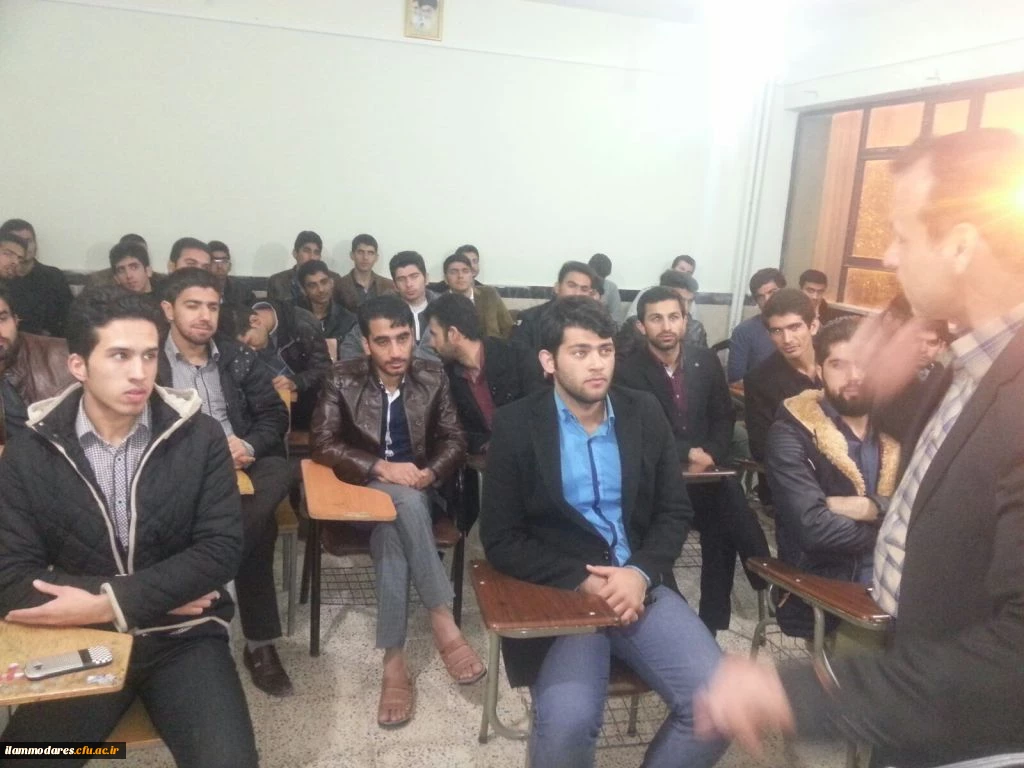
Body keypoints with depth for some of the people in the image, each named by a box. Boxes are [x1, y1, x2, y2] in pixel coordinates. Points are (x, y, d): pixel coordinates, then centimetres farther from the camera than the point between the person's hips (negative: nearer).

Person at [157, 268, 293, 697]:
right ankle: (260, 641, -22)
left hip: (241, 463, 3)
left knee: (276, 472, -35)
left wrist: (248, 446, -11)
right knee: (260, 523, -33)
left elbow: (276, 415, 10)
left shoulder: (239, 357, 16)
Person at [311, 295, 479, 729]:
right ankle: (443, 623, -32)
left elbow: (454, 440, 4)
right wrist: (381, 467, -23)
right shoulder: (342, 380, -4)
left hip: (417, 485, 2)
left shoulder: (433, 377, 1)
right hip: (365, 489, -1)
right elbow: (323, 443, -10)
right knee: (403, 502, -36)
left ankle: (394, 662, -27)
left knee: (391, 532, -32)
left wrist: (430, 472, -17)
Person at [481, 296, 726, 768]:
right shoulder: (516, 425, -5)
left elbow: (676, 512, 7)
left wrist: (641, 574, -11)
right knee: (567, 723, -28)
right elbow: (501, 540, -5)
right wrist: (583, 581, -17)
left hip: (640, 585, 4)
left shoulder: (645, 413, 5)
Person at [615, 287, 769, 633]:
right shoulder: (627, 371, -6)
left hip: (706, 466, 4)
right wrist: (687, 453, -16)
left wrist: (709, 454, -8)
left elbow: (724, 417, 12)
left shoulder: (706, 361, 8)